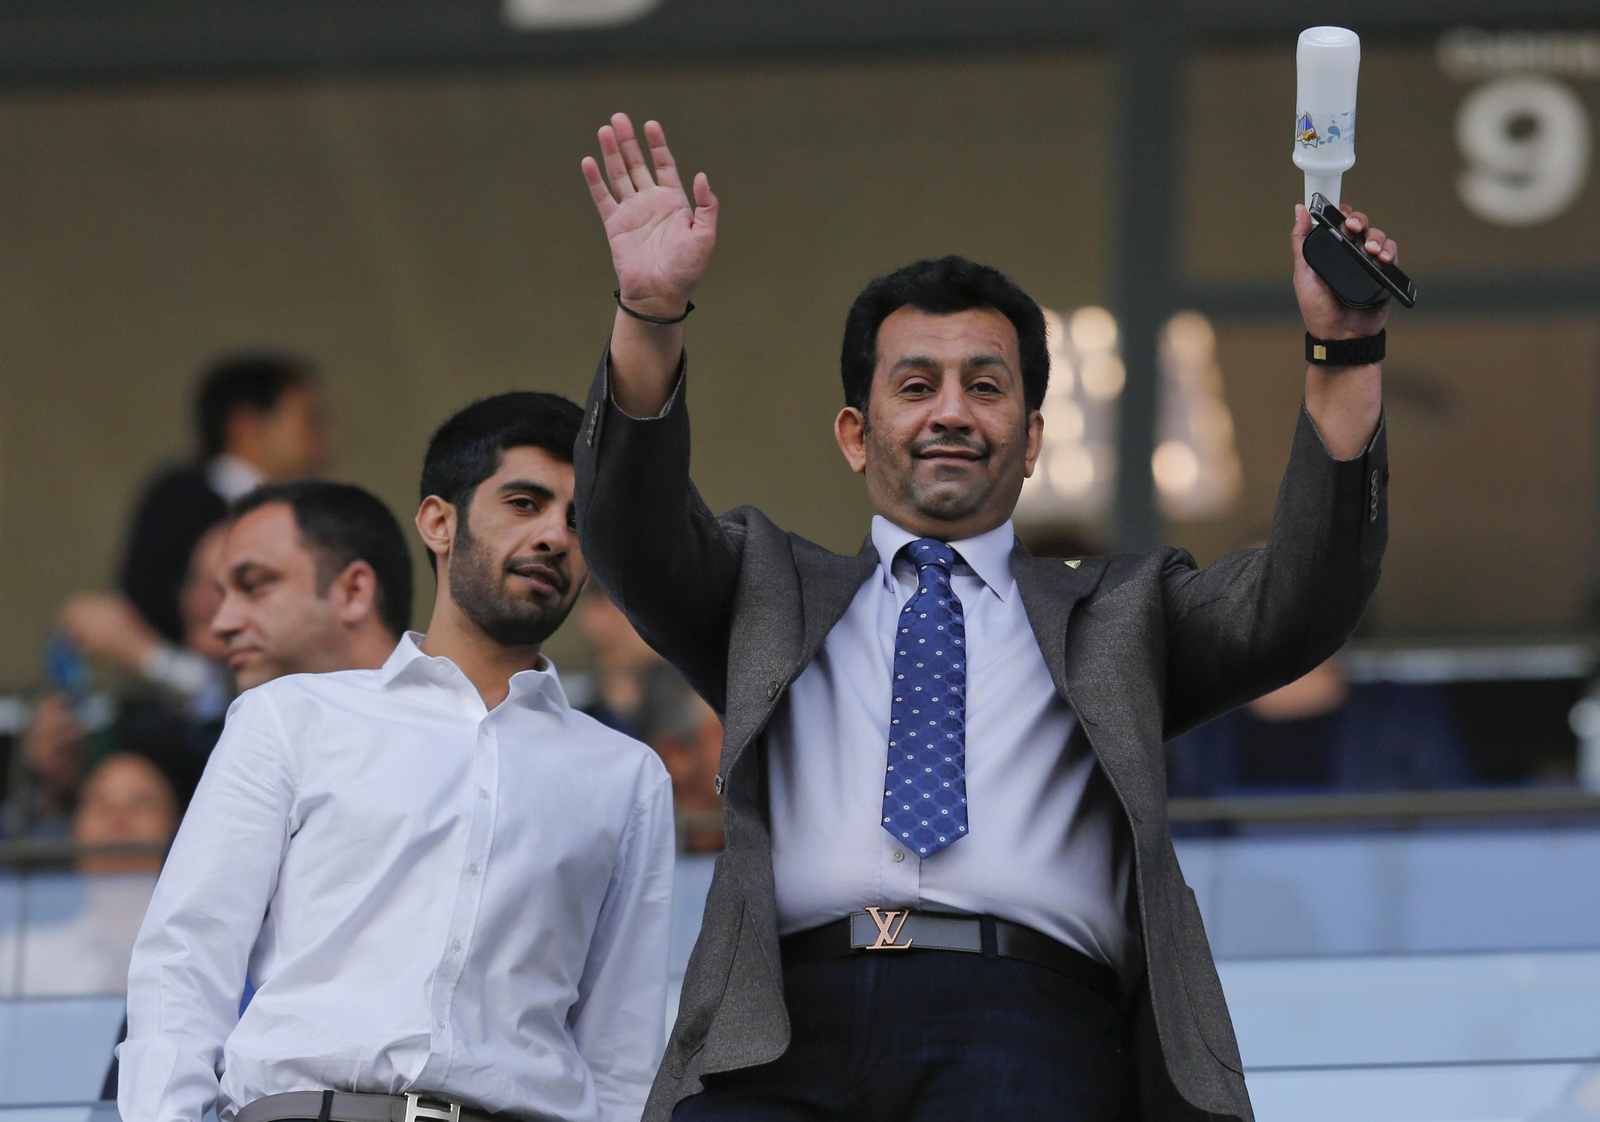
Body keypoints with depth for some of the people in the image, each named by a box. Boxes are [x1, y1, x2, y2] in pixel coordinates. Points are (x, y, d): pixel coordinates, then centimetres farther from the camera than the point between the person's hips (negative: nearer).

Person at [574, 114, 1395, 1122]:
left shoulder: (1120, 615, 25)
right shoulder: (771, 594, 27)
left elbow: (1302, 606, 11)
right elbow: (637, 537, 10)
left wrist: (1343, 354, -2)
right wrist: (650, 318, -6)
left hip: (1028, 1037, 0)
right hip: (789, 1030, 1)